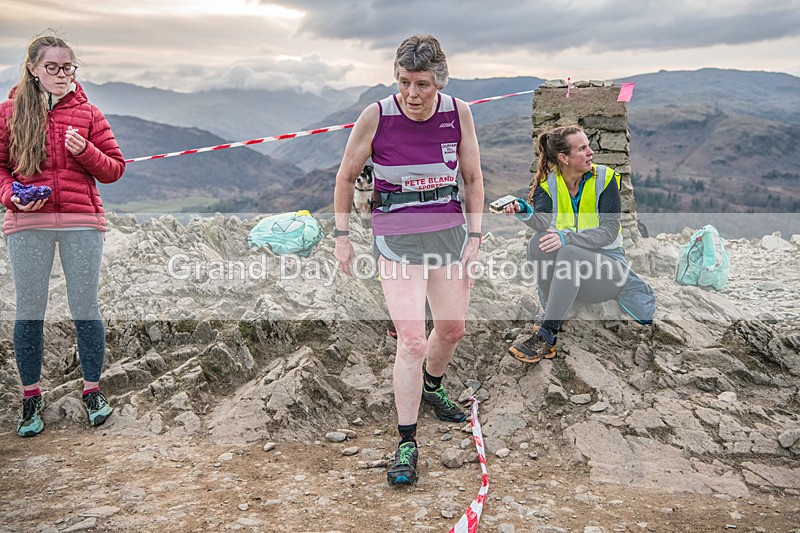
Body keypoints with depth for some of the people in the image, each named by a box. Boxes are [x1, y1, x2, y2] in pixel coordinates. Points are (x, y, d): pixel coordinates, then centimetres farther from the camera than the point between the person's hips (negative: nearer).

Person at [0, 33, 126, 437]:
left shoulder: (87, 113, 8)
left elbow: (114, 169, 8)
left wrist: (85, 151, -10)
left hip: (81, 222, 0)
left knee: (85, 308, 4)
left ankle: (92, 390, 19)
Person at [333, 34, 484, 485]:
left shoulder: (459, 113, -6)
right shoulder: (376, 116, -14)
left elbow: (473, 179, 5)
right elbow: (347, 177, 0)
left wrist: (474, 237, 0)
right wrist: (342, 236, -1)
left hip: (449, 232, 4)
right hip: (397, 237, -4)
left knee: (453, 328, 14)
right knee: (412, 339, -10)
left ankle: (431, 387, 46)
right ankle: (407, 443, 4)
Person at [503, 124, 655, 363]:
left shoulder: (604, 178, -6)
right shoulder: (547, 183, 0)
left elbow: (610, 231, -17)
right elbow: (545, 223, -19)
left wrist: (567, 238, -33)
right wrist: (526, 212, -42)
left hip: (606, 259, -2)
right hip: (567, 263, 3)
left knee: (569, 253, -35)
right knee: (538, 242, -27)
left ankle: (545, 337, -30)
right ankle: (554, 321, -20)